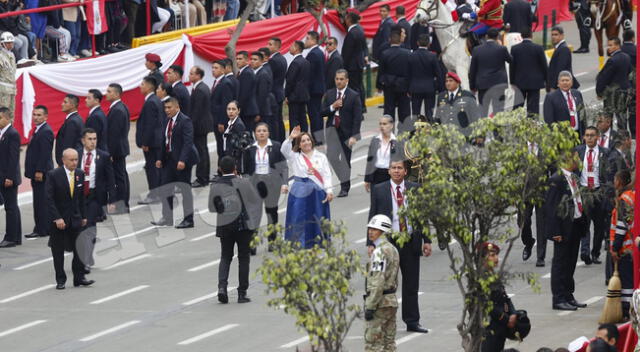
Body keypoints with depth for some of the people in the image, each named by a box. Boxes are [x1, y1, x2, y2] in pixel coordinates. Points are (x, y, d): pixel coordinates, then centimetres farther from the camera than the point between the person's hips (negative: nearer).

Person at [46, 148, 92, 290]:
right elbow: (50, 199, -13)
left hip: (75, 218, 4)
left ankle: (79, 278, 10)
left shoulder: (80, 174, 3)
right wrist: (57, 218, -19)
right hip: (58, 219, -4)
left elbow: (82, 197, 11)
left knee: (79, 248, 2)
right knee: (58, 251, 4)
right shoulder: (54, 175, -12)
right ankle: (60, 280, 12)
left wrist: (83, 216, 8)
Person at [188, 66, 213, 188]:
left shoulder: (199, 90, -21)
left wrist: (192, 126, -19)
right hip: (204, 124, 11)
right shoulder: (204, 87, 11)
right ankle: (205, 177, 26)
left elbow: (197, 110, -23)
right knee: (203, 151, 17)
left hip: (199, 124, -11)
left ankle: (201, 179, 0)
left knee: (201, 152, -4)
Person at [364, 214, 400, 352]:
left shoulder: (380, 252, -17)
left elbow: (377, 282, -22)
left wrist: (370, 307, -21)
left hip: (380, 301, -9)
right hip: (392, 299, 9)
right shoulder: (392, 249, 13)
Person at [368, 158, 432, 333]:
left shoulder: (415, 189, 6)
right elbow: (372, 217, 2)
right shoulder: (379, 190, 2)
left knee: (411, 284, 8)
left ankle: (412, 322, 16)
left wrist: (426, 240, 5)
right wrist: (371, 243, -5)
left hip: (411, 242, 2)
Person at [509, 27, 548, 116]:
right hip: (534, 82, -2)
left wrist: (512, 82, 11)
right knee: (533, 107, 0)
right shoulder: (538, 48, -8)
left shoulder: (514, 48, -4)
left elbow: (512, 66, 2)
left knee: (517, 106, 10)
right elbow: (544, 66, -3)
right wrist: (547, 80, 8)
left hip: (519, 82, 2)